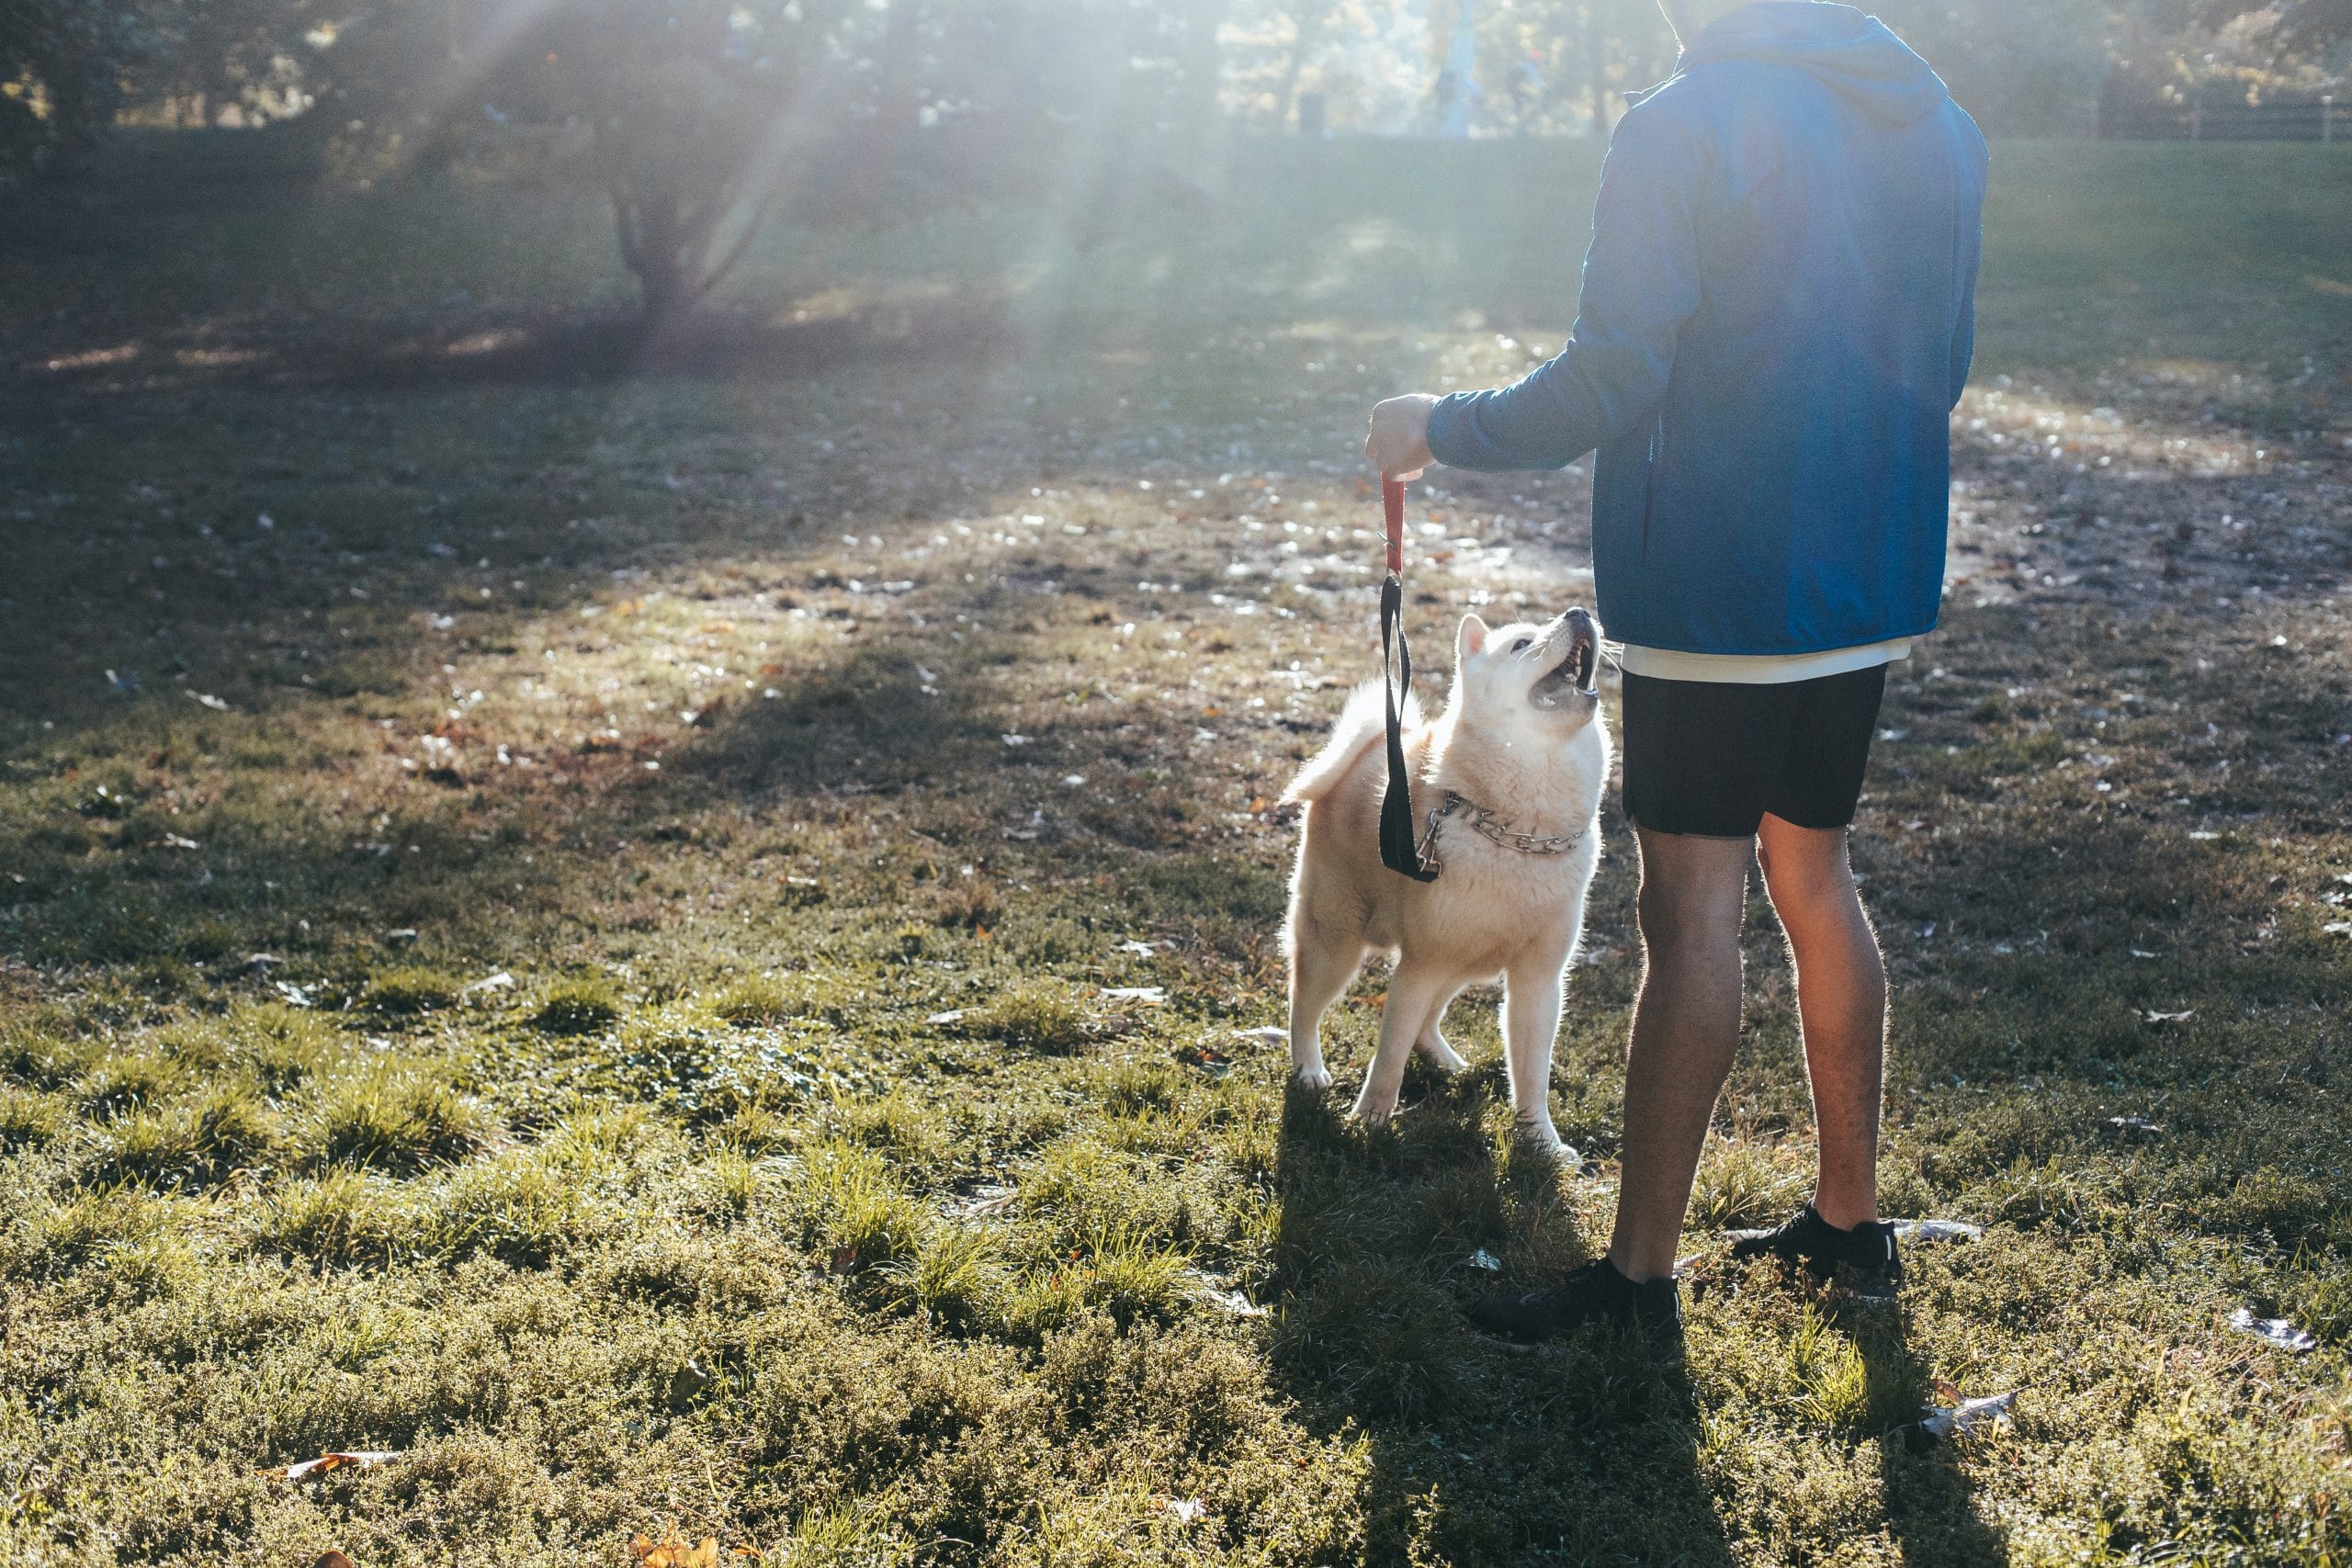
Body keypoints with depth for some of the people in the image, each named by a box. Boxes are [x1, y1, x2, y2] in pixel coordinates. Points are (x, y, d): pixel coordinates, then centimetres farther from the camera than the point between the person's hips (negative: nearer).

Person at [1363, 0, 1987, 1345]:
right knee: (1817, 882, 18)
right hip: (1872, 587, 7)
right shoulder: (1940, 124, 9)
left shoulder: (1684, 129, -14)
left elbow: (1609, 383, -16)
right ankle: (1852, 1220, 27)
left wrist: (1439, 430, -2)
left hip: (1717, 592, -7)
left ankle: (1641, 1280, 4)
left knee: (1694, 917, -3)